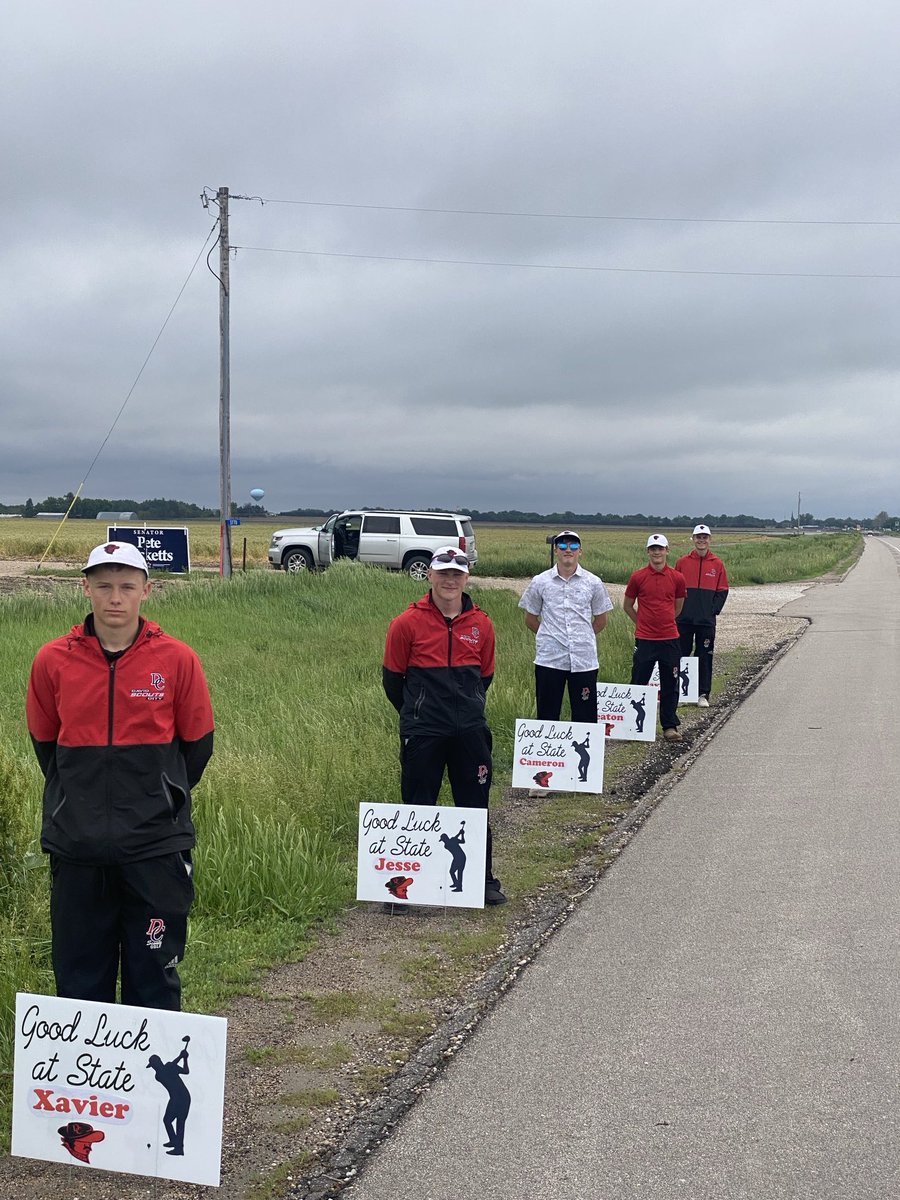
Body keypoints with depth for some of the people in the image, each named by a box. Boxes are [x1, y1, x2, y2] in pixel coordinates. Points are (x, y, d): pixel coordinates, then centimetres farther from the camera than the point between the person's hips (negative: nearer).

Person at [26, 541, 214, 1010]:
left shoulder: (177, 660, -4)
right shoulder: (53, 660, -1)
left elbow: (197, 744, 6)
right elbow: (44, 742, 12)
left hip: (155, 844, -1)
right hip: (76, 846, 2)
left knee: (154, 973, 7)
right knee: (79, 975, 11)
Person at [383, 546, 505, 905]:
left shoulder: (481, 624, 3)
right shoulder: (408, 623, -6)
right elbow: (392, 677, 3)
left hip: (470, 732, 3)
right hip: (422, 734, -3)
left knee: (475, 807, 10)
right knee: (418, 808, 5)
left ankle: (484, 878, 22)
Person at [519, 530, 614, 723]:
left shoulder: (593, 583, 3)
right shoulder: (540, 582, 2)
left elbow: (601, 620, 13)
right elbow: (530, 619, 11)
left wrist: (583, 638, 12)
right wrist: (551, 636, 10)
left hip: (584, 659, 0)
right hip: (549, 659, 0)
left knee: (585, 716, 4)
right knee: (547, 714, 5)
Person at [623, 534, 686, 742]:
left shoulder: (677, 578, 2)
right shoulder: (638, 577, -2)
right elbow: (627, 605, 11)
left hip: (670, 639, 1)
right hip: (644, 639, -1)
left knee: (670, 686, 7)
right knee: (638, 684, 5)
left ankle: (670, 726, 16)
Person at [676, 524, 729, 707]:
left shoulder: (717, 564, 4)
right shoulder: (682, 562, 4)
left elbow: (722, 591, 5)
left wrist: (713, 610, -5)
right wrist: (678, 610, -3)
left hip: (707, 620, 0)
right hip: (684, 619, 0)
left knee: (705, 657, 3)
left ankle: (703, 694, 10)